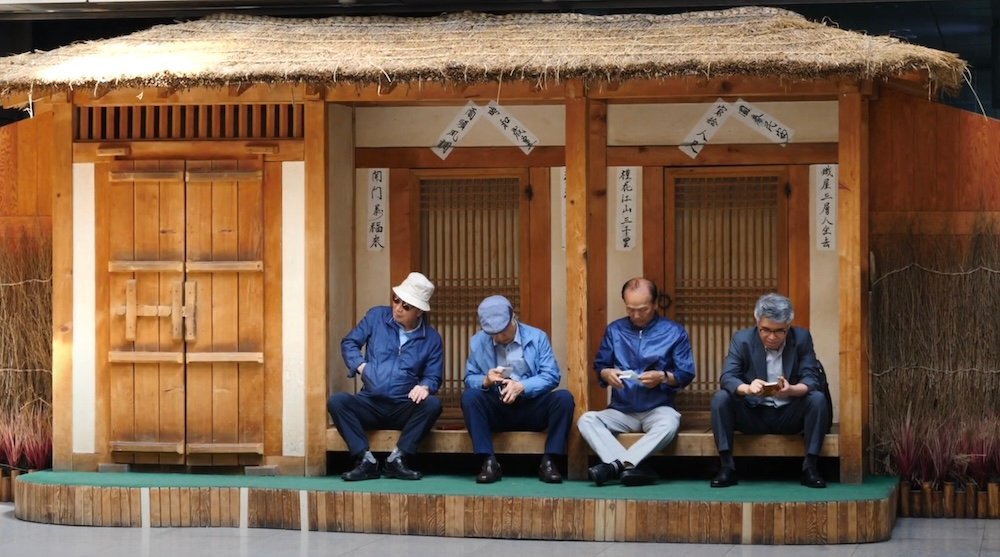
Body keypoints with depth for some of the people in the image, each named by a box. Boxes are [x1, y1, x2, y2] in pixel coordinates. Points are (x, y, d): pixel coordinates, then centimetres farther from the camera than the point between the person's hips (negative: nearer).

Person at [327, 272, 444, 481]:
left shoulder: (432, 339, 2)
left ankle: (396, 460, -22)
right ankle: (367, 461, -25)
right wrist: (361, 366, -10)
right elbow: (349, 343, 8)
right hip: (369, 404, 0)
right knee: (336, 401, -28)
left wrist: (425, 386, -20)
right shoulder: (377, 317, 3)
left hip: (404, 409, 0)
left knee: (433, 404, -31)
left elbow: (433, 376, 5)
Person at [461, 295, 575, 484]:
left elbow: (551, 376, -7)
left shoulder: (537, 337, 1)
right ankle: (489, 462, -27)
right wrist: (486, 381, -21)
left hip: (532, 408, -1)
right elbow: (469, 380, 3)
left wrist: (522, 386, -24)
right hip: (496, 411, 1)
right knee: (469, 396, -27)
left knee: (564, 397, -27)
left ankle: (549, 462, -21)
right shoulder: (478, 341, 5)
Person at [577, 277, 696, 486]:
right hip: (621, 411, 3)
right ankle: (634, 467, -41)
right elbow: (599, 365, 14)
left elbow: (686, 374, 2)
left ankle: (616, 464, -42)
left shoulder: (674, 332, 4)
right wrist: (606, 374, -9)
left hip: (657, 409, -3)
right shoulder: (614, 330, 12)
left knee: (669, 423, -38)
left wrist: (663, 377, -17)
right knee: (586, 420, -27)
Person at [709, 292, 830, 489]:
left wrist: (791, 390, -37)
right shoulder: (742, 340, -5)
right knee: (720, 398, -25)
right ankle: (727, 466, -21)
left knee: (818, 399, -27)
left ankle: (810, 467, -20)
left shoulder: (802, 338, -4)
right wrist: (747, 388, -40)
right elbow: (727, 378, -16)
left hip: (789, 416, 0)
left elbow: (812, 380, -13)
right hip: (753, 415, 0)